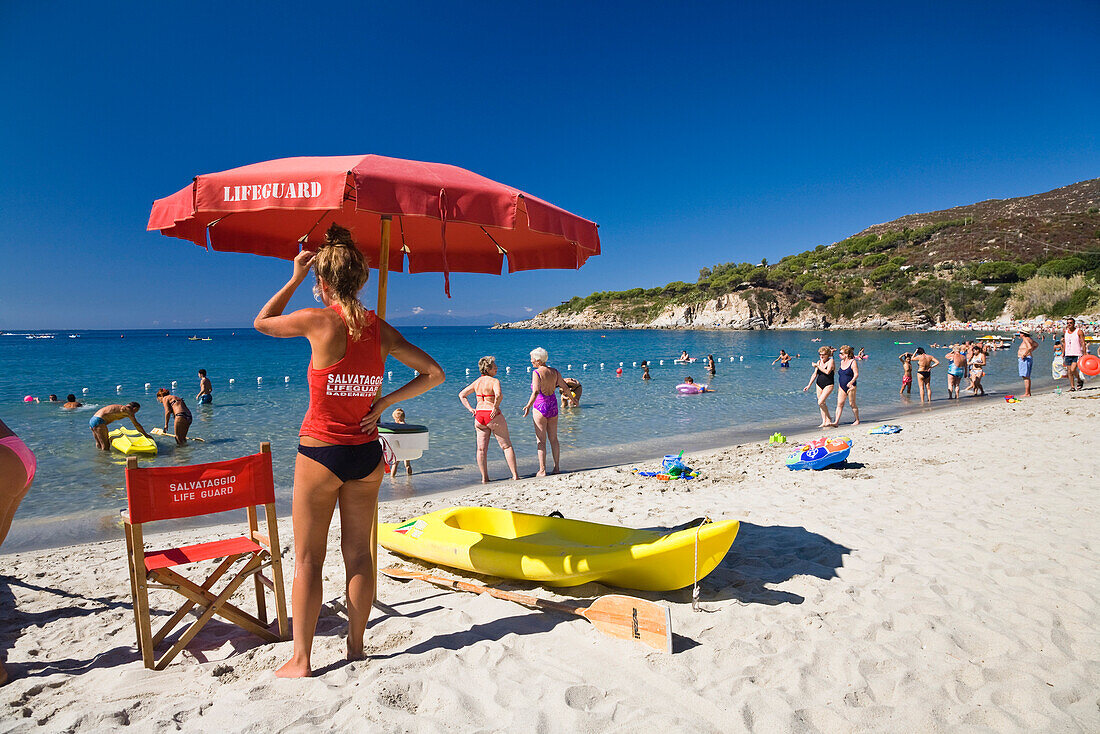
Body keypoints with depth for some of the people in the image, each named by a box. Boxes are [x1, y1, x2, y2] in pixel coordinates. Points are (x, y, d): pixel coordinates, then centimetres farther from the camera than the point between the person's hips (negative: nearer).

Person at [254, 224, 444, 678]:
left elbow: (261, 322, 7)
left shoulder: (318, 321, -13)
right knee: (359, 555, 14)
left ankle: (301, 661, 19)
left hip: (320, 453, -4)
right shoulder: (381, 329, 0)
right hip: (366, 453, 4)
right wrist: (384, 403, 2)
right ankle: (356, 647, 26)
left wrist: (295, 279, 10)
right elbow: (433, 373, 3)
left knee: (308, 560, 9)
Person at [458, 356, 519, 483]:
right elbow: (499, 395, -31)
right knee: (506, 445, 5)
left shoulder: (476, 382, 9)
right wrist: (495, 407, -16)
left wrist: (470, 409, 11)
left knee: (481, 449, 9)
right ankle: (515, 474, 4)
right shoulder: (494, 381, -11)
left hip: (479, 416, 6)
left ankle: (484, 478, 10)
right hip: (493, 416, -5)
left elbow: (461, 395, 16)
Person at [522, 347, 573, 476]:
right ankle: (556, 467, 18)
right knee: (554, 439, 15)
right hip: (553, 406, 5)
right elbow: (565, 388, 6)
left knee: (541, 440, 1)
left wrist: (528, 405, -27)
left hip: (540, 406, -5)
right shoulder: (555, 372, 4)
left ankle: (542, 470, 1)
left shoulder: (536, 372, -12)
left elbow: (536, 392, -25)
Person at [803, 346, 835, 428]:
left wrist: (817, 366, -16)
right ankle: (824, 421, 12)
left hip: (828, 385, -6)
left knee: (820, 402, -17)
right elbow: (814, 374, 10)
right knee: (821, 404, 6)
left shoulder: (831, 361, -9)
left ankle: (829, 418, 1)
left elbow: (827, 372, -25)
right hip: (819, 385, 6)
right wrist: (809, 385, 7)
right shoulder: (819, 362, 8)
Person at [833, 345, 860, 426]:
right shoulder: (842, 362, 13)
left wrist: (851, 382, -27)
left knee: (852, 404, 2)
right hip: (842, 387, 6)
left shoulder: (853, 362, -8)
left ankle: (857, 420, 18)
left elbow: (856, 374, -13)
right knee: (839, 404, -2)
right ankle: (836, 421, -6)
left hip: (850, 386, -6)